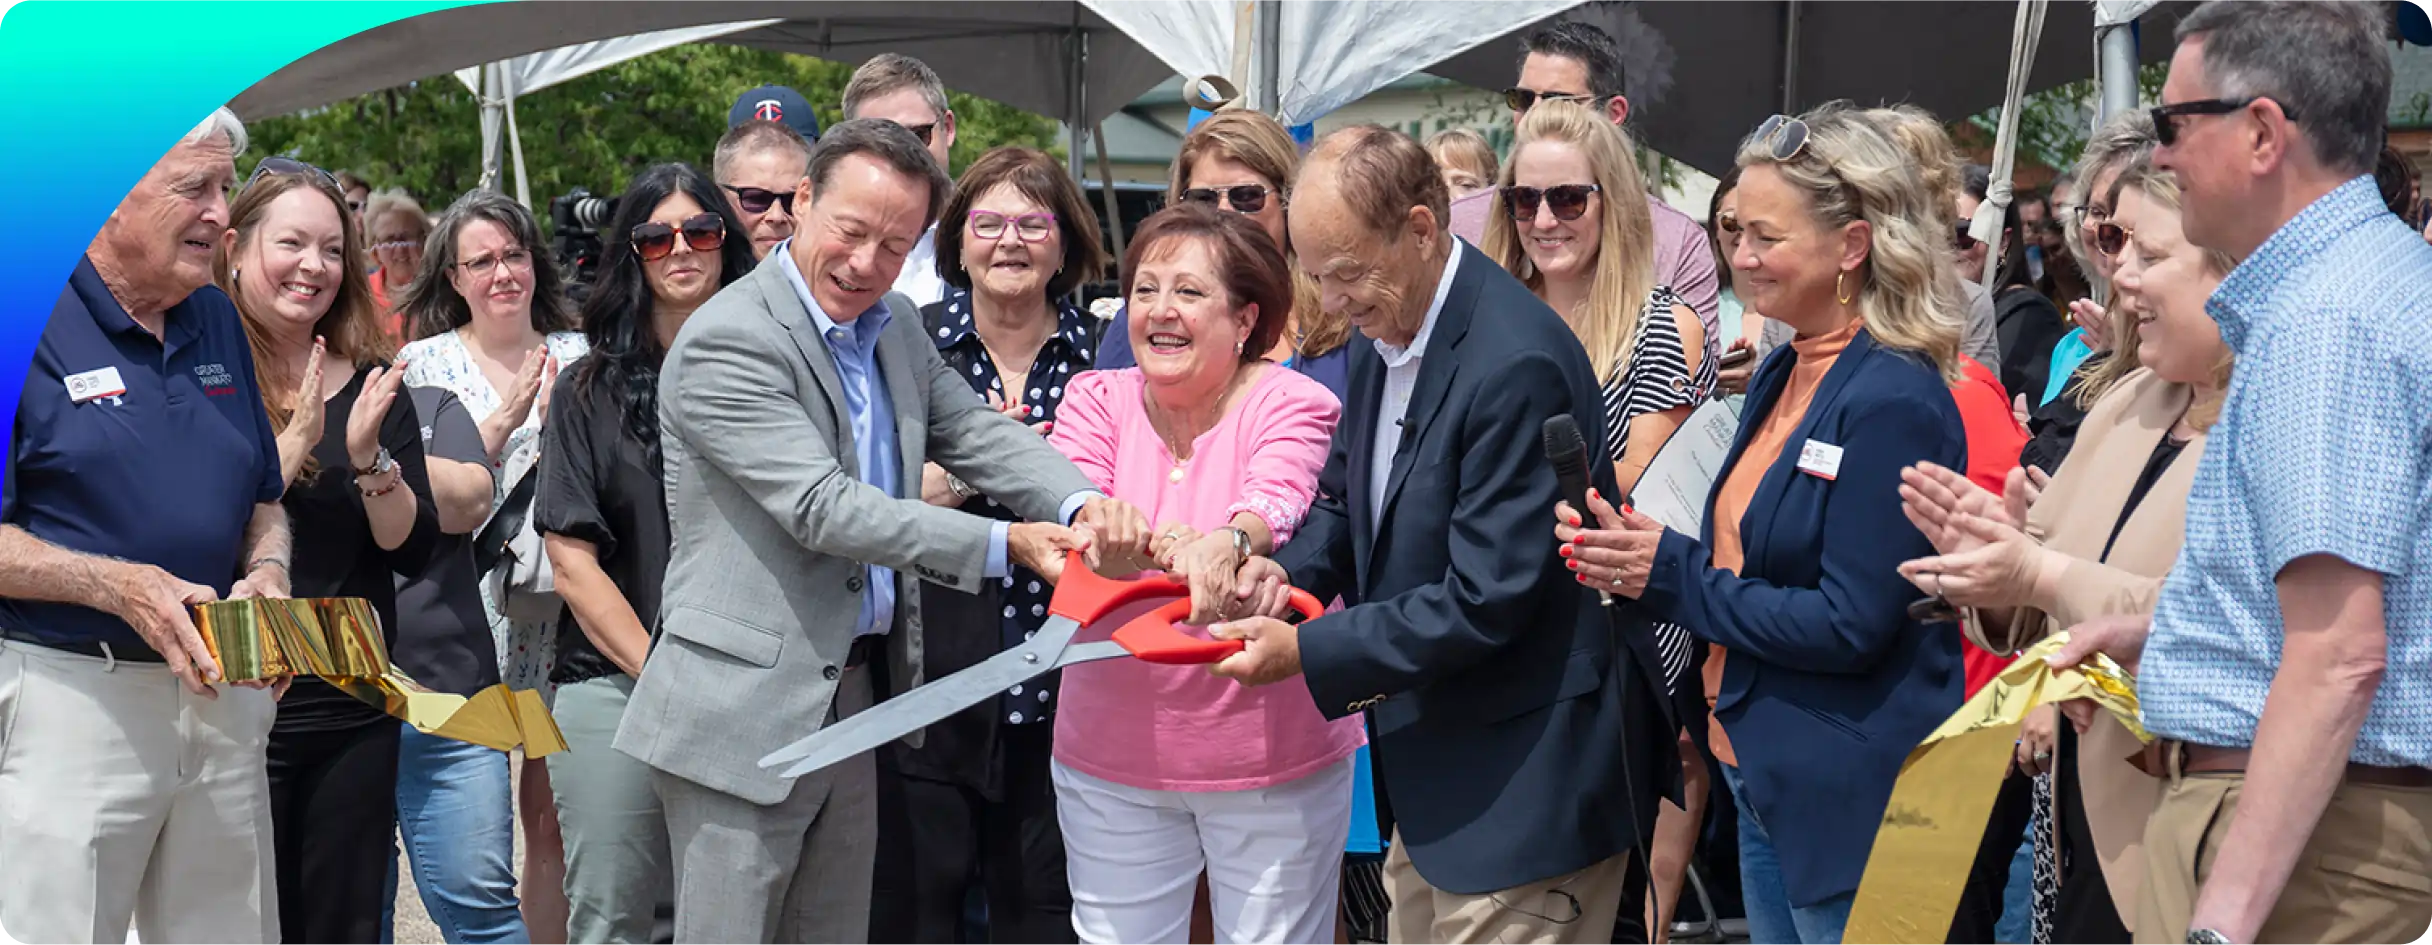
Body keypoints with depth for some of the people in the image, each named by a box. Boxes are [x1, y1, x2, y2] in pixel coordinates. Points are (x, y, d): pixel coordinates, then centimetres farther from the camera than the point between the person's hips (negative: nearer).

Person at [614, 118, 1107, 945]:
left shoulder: (895, 327, 11)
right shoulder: (725, 343, -16)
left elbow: (973, 430, 6)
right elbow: (823, 508, -23)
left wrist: (1082, 503, -15)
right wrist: (1005, 546, -25)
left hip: (856, 698, 8)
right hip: (747, 713, -8)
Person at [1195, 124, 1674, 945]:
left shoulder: (1517, 364, -25)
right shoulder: (1383, 333, 4)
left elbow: (1485, 601, -25)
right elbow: (1348, 498, 17)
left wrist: (1307, 651, -21)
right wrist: (1285, 570, -5)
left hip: (1526, 780, -9)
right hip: (1432, 768, 9)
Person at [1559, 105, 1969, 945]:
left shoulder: (1893, 401, -18)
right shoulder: (1782, 377, 9)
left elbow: (1850, 625, -22)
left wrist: (1672, 576, -16)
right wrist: (1633, 558, -3)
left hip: (1849, 803, -9)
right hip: (1764, 777, 9)